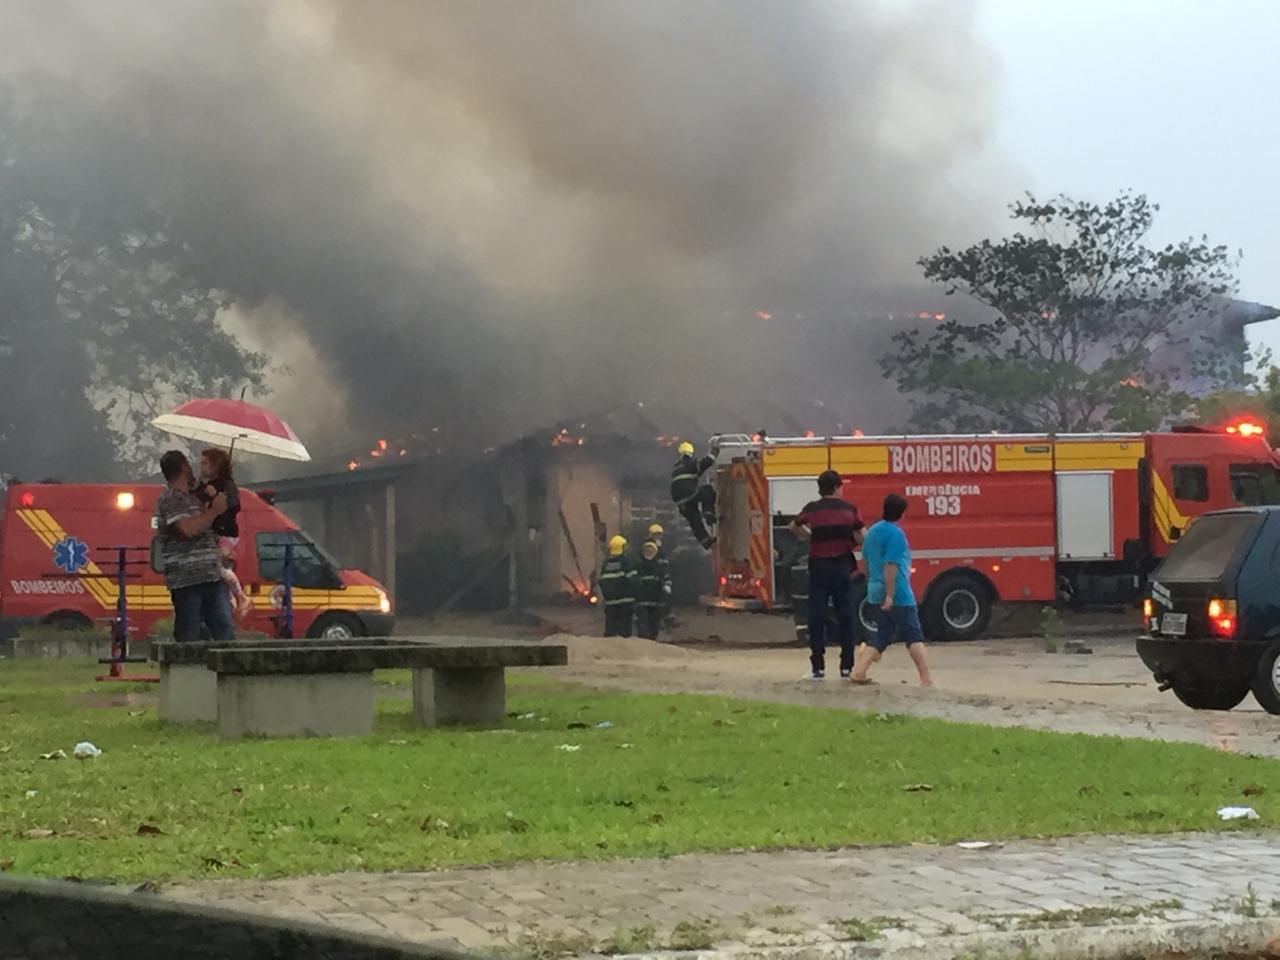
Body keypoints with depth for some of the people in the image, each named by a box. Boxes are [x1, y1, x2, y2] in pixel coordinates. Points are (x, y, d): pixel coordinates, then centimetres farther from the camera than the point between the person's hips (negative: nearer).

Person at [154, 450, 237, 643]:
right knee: (188, 639, -5)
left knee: (225, 631, 3)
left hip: (212, 576, 9)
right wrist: (215, 510, -11)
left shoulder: (192, 497, 21)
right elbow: (188, 529, -22)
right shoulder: (170, 500, -8)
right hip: (187, 581, -9)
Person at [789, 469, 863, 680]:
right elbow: (860, 538, 1)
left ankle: (818, 666, 0)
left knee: (817, 617, 3)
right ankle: (847, 666, 6)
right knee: (845, 617, 7)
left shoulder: (812, 509, -1)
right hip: (843, 566, 1)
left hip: (819, 566, -1)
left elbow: (794, 527, 13)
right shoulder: (849, 509, 1)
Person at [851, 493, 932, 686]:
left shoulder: (873, 531, 10)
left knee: (882, 635, 15)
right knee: (914, 636, -2)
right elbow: (890, 565, -21)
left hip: (877, 592, 8)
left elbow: (865, 560, 18)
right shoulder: (896, 534, -15)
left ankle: (858, 672, 5)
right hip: (898, 594, -8)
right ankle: (926, 680, -4)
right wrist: (890, 595, -21)